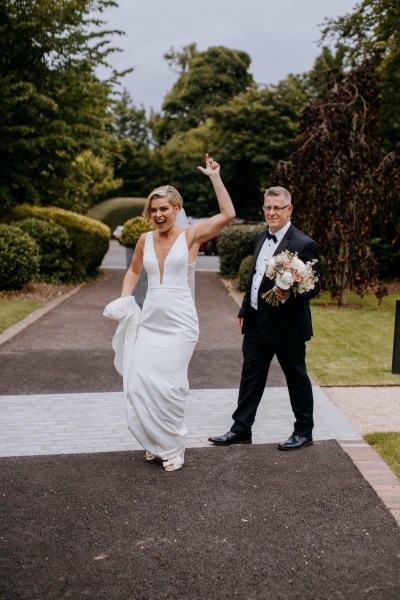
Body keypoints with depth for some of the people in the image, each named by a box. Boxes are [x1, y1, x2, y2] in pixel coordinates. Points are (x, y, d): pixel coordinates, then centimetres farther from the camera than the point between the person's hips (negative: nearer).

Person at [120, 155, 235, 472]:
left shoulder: (191, 235, -5)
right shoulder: (145, 240, 7)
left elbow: (228, 214, -16)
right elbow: (133, 271, 23)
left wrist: (215, 177, -15)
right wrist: (124, 300, 10)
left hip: (180, 322, -4)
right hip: (150, 321, 4)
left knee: (167, 385, -5)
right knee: (139, 383, 0)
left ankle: (173, 446, 16)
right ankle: (156, 441, 22)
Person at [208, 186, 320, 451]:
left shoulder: (303, 244, -15)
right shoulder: (262, 238, 9)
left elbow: (313, 287, -16)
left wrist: (289, 295, -34)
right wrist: (244, 310, 16)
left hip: (287, 325, -7)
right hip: (256, 322, 7)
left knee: (297, 378, 9)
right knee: (251, 376, 13)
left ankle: (304, 431, 24)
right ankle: (241, 430, 23)